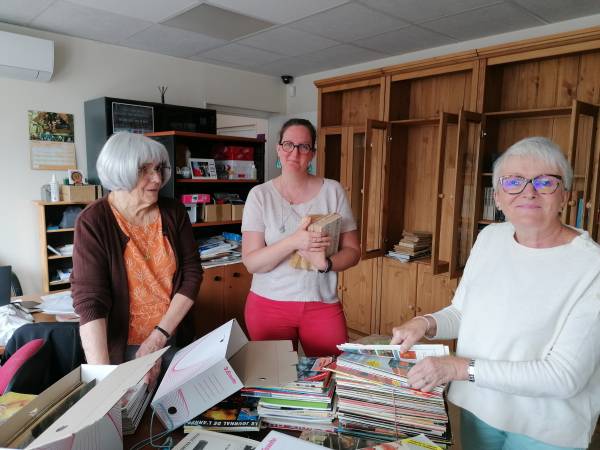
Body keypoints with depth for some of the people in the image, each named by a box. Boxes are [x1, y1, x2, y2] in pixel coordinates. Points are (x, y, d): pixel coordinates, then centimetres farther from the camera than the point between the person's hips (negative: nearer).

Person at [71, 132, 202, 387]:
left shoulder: (174, 213, -5)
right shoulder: (94, 222, -14)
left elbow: (192, 274, -5)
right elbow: (89, 301, -20)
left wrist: (159, 336, -12)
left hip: (174, 341, 3)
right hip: (121, 347, -3)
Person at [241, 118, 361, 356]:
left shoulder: (333, 191, 0)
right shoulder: (260, 195, -4)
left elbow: (352, 251, 2)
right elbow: (251, 262, -9)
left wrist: (326, 263, -19)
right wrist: (294, 241, -24)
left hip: (323, 305, 1)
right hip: (268, 304, 0)